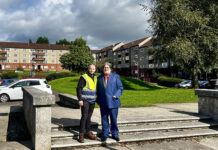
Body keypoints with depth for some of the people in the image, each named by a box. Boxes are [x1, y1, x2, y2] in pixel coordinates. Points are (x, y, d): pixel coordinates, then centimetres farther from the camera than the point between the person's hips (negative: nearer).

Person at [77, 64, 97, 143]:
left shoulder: (95, 78, 13)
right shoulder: (84, 77, -6)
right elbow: (79, 88, -10)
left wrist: (96, 99, 18)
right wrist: (80, 99, -17)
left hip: (92, 101, 6)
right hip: (85, 100, -6)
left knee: (89, 117, 12)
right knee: (84, 117, -9)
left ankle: (88, 133, 20)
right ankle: (81, 135, -5)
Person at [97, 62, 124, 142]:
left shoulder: (116, 76, 2)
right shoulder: (99, 78, 10)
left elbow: (120, 88, 2)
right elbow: (98, 90, 16)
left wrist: (116, 96, -12)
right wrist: (98, 100, 8)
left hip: (112, 101, -2)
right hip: (103, 102, 2)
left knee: (114, 119, 4)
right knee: (104, 119, 7)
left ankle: (115, 134, 20)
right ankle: (105, 134, 21)